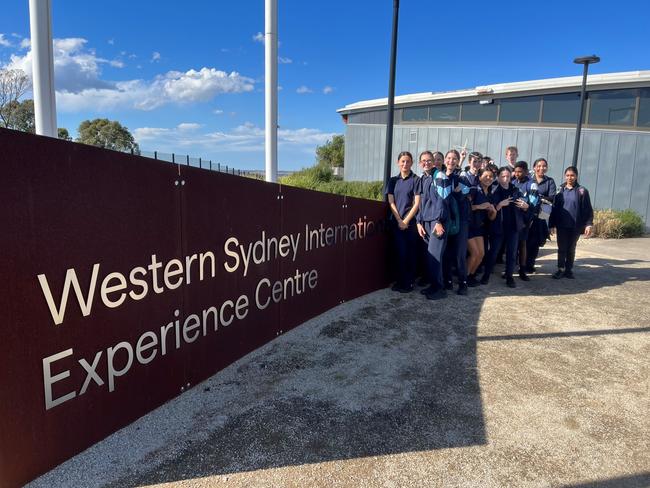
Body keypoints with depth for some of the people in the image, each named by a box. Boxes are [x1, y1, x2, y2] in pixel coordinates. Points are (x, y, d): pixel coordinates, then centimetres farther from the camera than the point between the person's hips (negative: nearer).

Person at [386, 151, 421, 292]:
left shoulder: (416, 180, -1)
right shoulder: (393, 180, 10)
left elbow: (417, 203, -6)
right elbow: (391, 202, 5)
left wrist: (406, 221, -10)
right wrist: (399, 221, -6)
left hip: (411, 222, -3)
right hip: (396, 222, 3)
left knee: (410, 252, 1)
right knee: (400, 252, 2)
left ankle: (409, 282, 8)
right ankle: (400, 282, 9)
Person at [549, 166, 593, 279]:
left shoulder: (582, 191, -1)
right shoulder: (560, 190, 4)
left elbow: (588, 209, -2)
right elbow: (554, 208, 3)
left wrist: (588, 224, -11)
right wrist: (552, 224, 0)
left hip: (576, 226, -1)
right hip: (562, 225, 1)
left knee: (571, 249, 11)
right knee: (561, 248, 5)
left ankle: (569, 270, 21)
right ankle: (560, 269, 15)